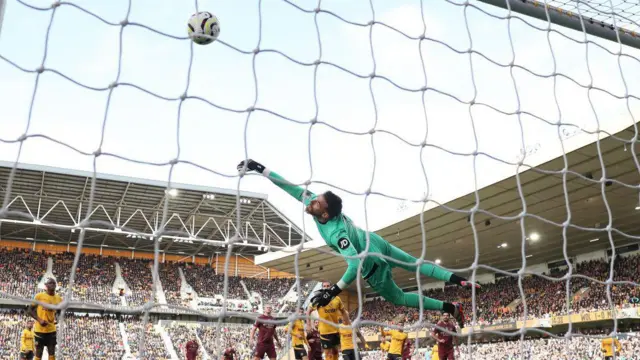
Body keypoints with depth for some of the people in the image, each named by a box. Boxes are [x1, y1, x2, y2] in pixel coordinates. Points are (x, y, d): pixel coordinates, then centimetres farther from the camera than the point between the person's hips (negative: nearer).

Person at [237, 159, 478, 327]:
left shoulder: (336, 232, -39)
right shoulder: (317, 204, -19)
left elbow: (356, 263, -45)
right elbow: (295, 189, -12)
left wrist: (334, 291, -47)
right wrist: (260, 169, -14)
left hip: (372, 266, -7)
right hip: (375, 243, 7)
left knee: (398, 299, 14)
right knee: (416, 265, 21)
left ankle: (450, 308, 19)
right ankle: (459, 280, 25)